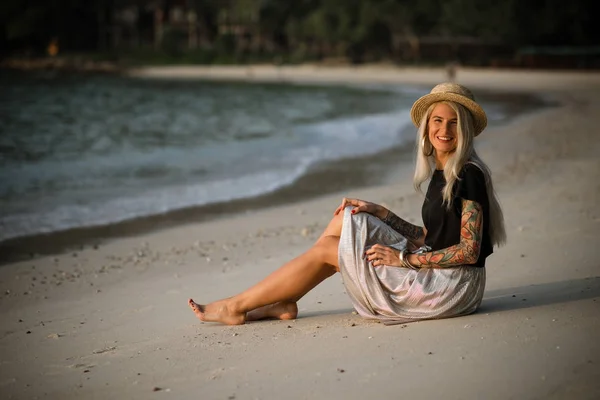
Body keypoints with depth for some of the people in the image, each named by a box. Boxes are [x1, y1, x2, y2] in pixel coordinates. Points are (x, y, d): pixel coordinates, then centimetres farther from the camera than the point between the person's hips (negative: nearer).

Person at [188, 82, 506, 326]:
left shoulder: (468, 174, -14)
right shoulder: (439, 173, 12)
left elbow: (469, 251, -18)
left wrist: (405, 259, -18)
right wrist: (378, 212, 9)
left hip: (455, 285, -8)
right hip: (433, 276, 8)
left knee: (326, 250, -6)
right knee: (346, 218, 4)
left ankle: (236, 306, 6)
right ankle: (283, 302, 5)